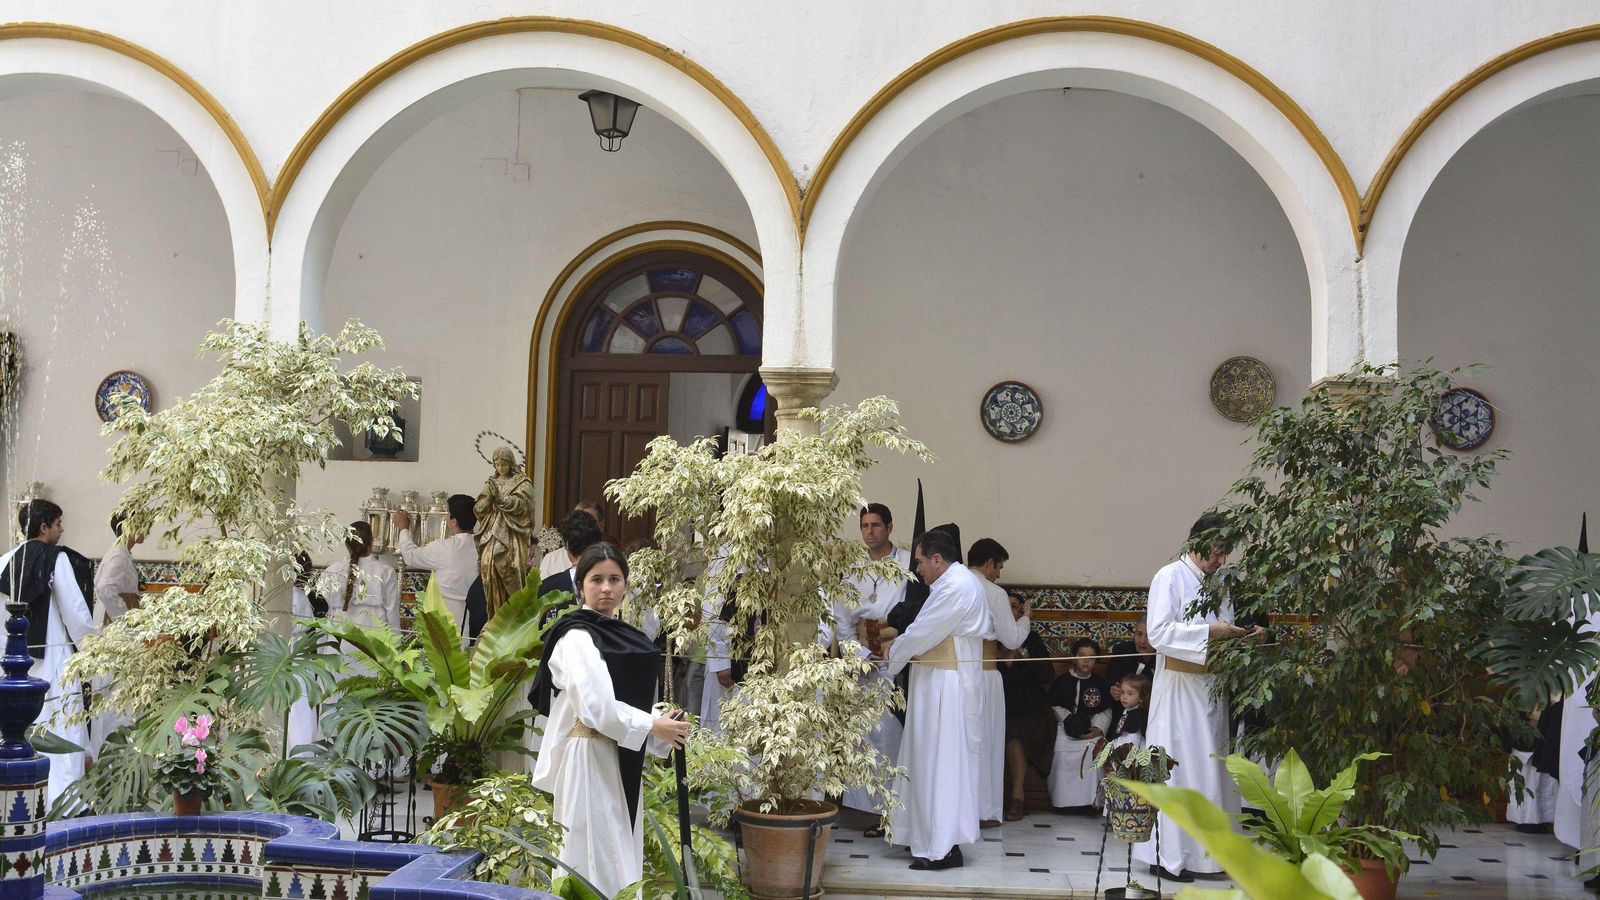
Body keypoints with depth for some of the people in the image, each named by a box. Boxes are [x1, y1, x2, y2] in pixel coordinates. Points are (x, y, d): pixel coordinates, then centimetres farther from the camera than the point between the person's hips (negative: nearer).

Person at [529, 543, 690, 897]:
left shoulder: (624, 636, 12)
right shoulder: (576, 637, -13)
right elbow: (597, 708, -23)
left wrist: (664, 728, 0)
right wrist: (654, 728, -14)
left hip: (620, 761, 8)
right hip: (586, 758, -8)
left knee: (620, 853, 13)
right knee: (592, 857, -3)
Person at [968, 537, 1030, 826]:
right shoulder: (994, 593, -11)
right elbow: (1012, 640, -6)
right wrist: (1025, 617, 13)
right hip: (985, 674, -5)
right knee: (985, 739, 5)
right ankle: (984, 810, 10)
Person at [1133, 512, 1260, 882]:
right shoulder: (1170, 577, -9)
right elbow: (1159, 633, -17)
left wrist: (1246, 635, 0)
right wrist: (1208, 632, -20)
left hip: (1211, 688, 7)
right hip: (1179, 688, -7)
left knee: (1209, 766, 10)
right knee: (1177, 768, -4)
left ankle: (1203, 850, 18)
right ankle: (1168, 855, 1)